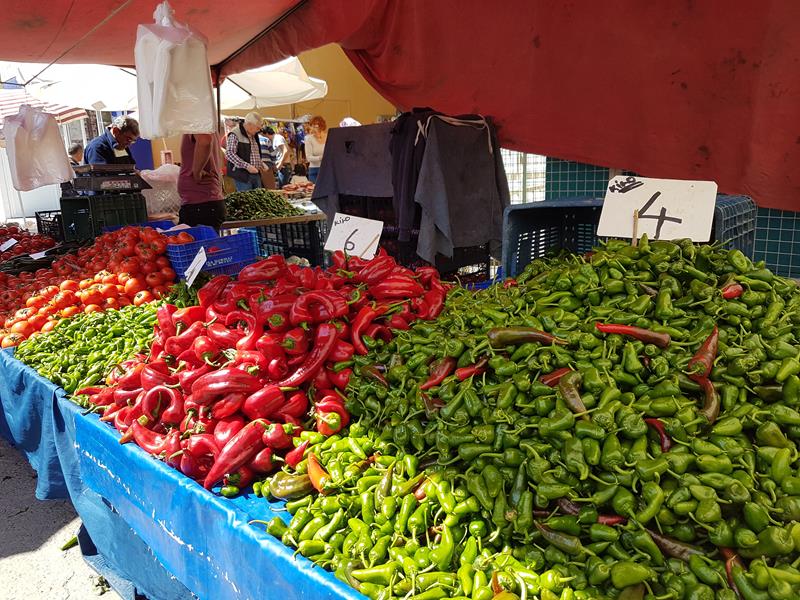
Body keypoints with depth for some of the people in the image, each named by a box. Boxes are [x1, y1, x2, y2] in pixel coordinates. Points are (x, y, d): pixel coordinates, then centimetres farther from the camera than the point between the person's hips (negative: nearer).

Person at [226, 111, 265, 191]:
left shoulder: (254, 135, 16)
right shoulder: (235, 135, -10)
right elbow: (229, 154, -18)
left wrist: (261, 163, 10)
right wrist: (246, 166, -24)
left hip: (256, 174, 8)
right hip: (242, 175, -8)